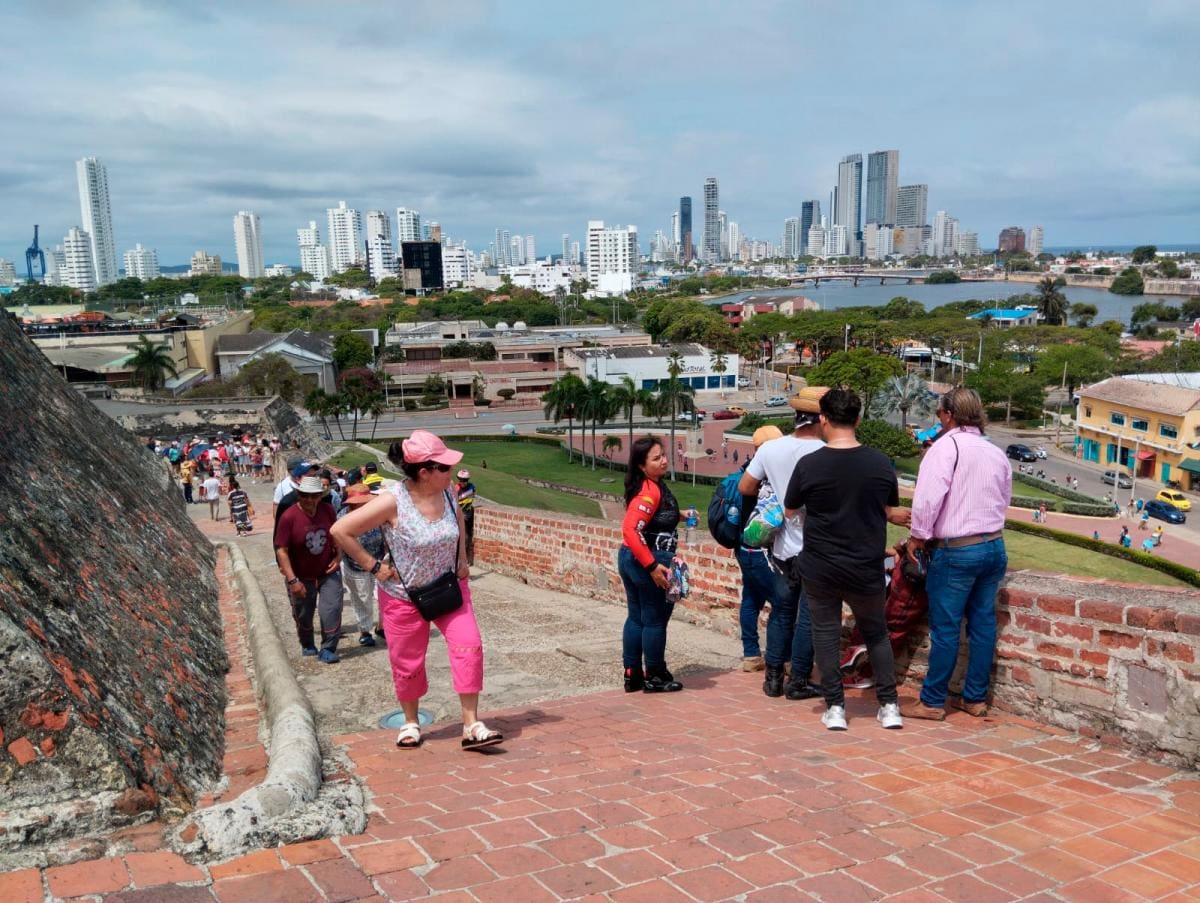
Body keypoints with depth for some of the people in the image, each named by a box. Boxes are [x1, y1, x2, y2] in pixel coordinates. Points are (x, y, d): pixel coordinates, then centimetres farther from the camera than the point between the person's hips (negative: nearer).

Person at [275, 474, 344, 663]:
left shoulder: (328, 510, -8)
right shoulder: (289, 517, -20)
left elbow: (336, 535, 11)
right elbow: (281, 550, -19)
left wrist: (338, 556, -3)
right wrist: (292, 580, -22)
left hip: (328, 573, 2)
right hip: (302, 577, -2)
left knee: (331, 610, -7)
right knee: (303, 616, 15)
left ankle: (328, 649, 9)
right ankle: (307, 645, 40)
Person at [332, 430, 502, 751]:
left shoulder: (447, 493, -8)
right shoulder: (392, 502, -25)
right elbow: (340, 531, -20)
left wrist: (462, 558, 8)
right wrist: (373, 566, -17)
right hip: (404, 596, -4)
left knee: (469, 647, -12)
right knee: (408, 663, 10)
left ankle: (472, 727, -4)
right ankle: (411, 722, 35)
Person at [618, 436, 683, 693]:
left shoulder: (653, 486, 8)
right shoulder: (650, 491, -20)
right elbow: (630, 530, -28)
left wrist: (677, 515, 12)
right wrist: (653, 566, -27)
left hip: (628, 558, 9)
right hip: (646, 560, -9)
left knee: (636, 617, 15)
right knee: (655, 620, 5)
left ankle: (632, 675, 23)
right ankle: (655, 677, 17)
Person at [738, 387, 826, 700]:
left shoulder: (770, 449, -3)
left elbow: (745, 487, 5)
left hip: (783, 548, 4)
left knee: (781, 612, 16)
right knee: (809, 616, 6)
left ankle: (773, 677, 20)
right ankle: (798, 681, 12)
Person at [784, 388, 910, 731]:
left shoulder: (809, 464, -12)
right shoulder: (881, 463, -8)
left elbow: (789, 510, 2)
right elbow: (892, 513, 4)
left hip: (820, 568, -1)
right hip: (866, 568, 2)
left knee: (826, 633, 12)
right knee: (876, 632, 19)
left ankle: (835, 708, 13)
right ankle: (889, 706, 19)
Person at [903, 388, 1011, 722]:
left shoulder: (947, 445, -12)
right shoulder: (996, 453, 9)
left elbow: (928, 497, -20)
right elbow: (1004, 500, 16)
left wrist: (919, 535, -7)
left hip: (956, 550, -7)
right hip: (994, 547, 7)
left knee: (945, 628, 1)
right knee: (983, 623, 12)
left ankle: (932, 702, 9)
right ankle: (975, 698, 21)